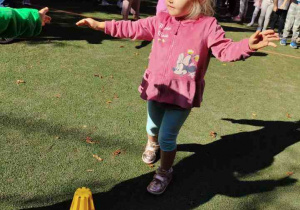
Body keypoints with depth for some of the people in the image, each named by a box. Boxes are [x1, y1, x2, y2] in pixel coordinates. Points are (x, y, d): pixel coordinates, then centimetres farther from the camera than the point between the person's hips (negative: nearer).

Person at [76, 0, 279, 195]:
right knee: (153, 126, 26)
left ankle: (165, 172, 26)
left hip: (182, 94, -4)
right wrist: (100, 25, 5)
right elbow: (133, 28, 6)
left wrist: (249, 45, -36)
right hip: (156, 87, 5)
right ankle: (152, 144, 62)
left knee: (167, 136, -2)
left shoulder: (208, 25, -12)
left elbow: (225, 49, -16)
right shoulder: (161, 20, -1)